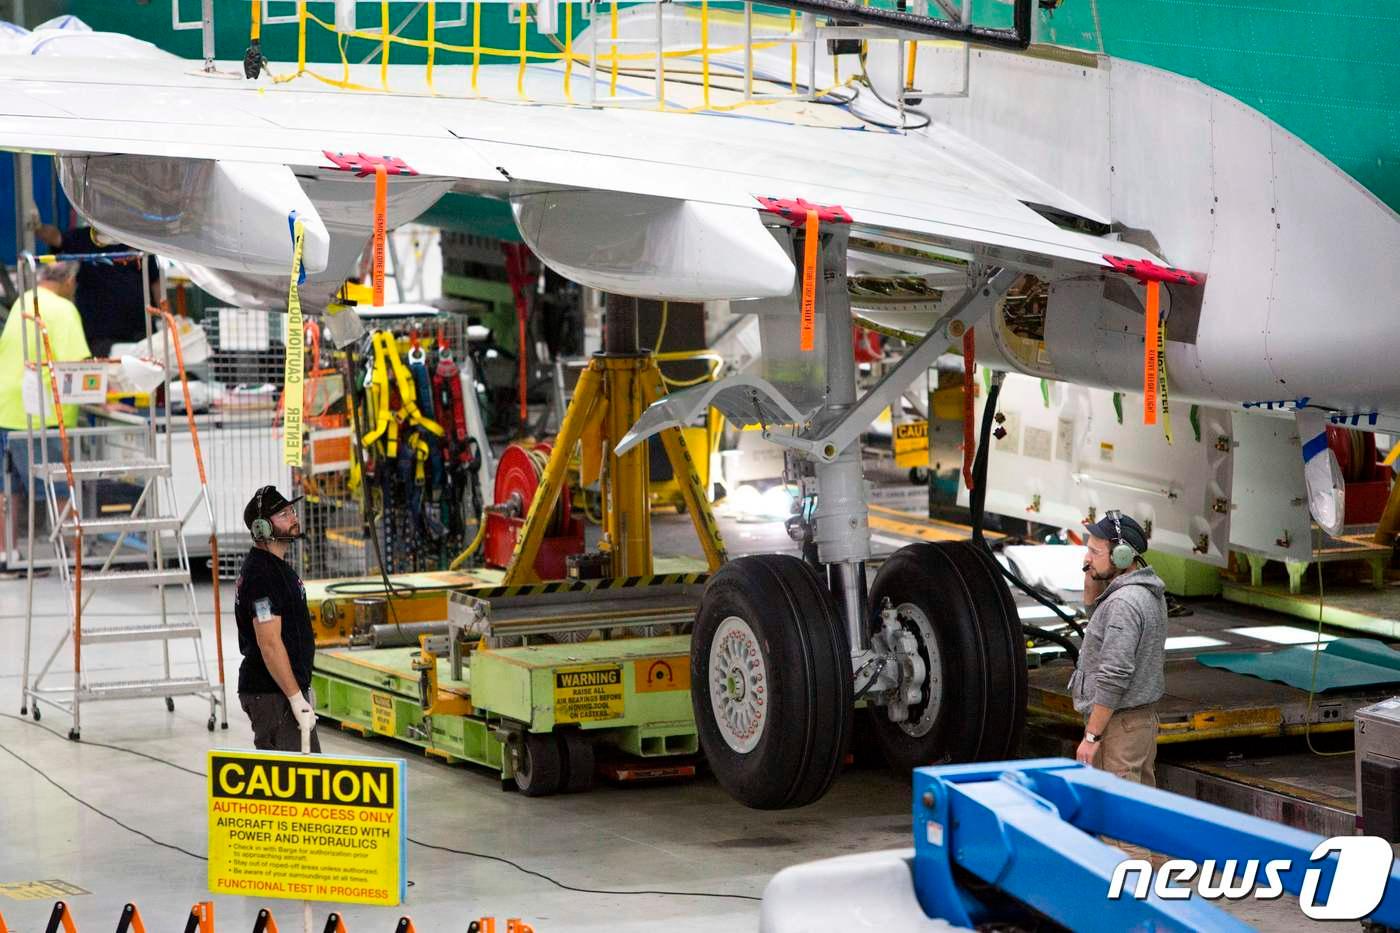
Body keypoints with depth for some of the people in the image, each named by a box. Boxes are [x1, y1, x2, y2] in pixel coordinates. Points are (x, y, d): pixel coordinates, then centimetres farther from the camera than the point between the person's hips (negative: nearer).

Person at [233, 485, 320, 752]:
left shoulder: (276, 566, 16)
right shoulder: (262, 574, -18)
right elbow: (270, 643, -23)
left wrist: (303, 688, 23)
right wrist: (297, 698, -23)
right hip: (272, 697, -11)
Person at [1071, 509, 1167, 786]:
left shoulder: (1124, 603, -21)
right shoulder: (1146, 591, 9)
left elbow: (1114, 677, -25)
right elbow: (1094, 609, 29)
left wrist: (1092, 736, -20)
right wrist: (1091, 579, 9)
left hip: (1118, 723, -10)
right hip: (1144, 717, 10)